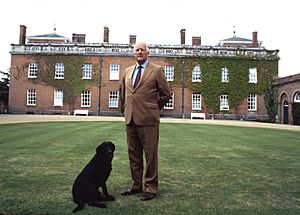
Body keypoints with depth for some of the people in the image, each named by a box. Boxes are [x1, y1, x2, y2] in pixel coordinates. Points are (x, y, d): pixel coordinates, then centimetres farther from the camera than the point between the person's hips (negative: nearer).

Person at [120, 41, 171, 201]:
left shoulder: (156, 70, 0)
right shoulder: (127, 71, 16)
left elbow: (166, 94, 2)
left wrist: (153, 108, 7)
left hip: (148, 119, -5)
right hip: (130, 119, 6)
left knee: (150, 154, 1)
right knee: (133, 154, 12)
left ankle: (151, 187, 13)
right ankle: (136, 185, 25)